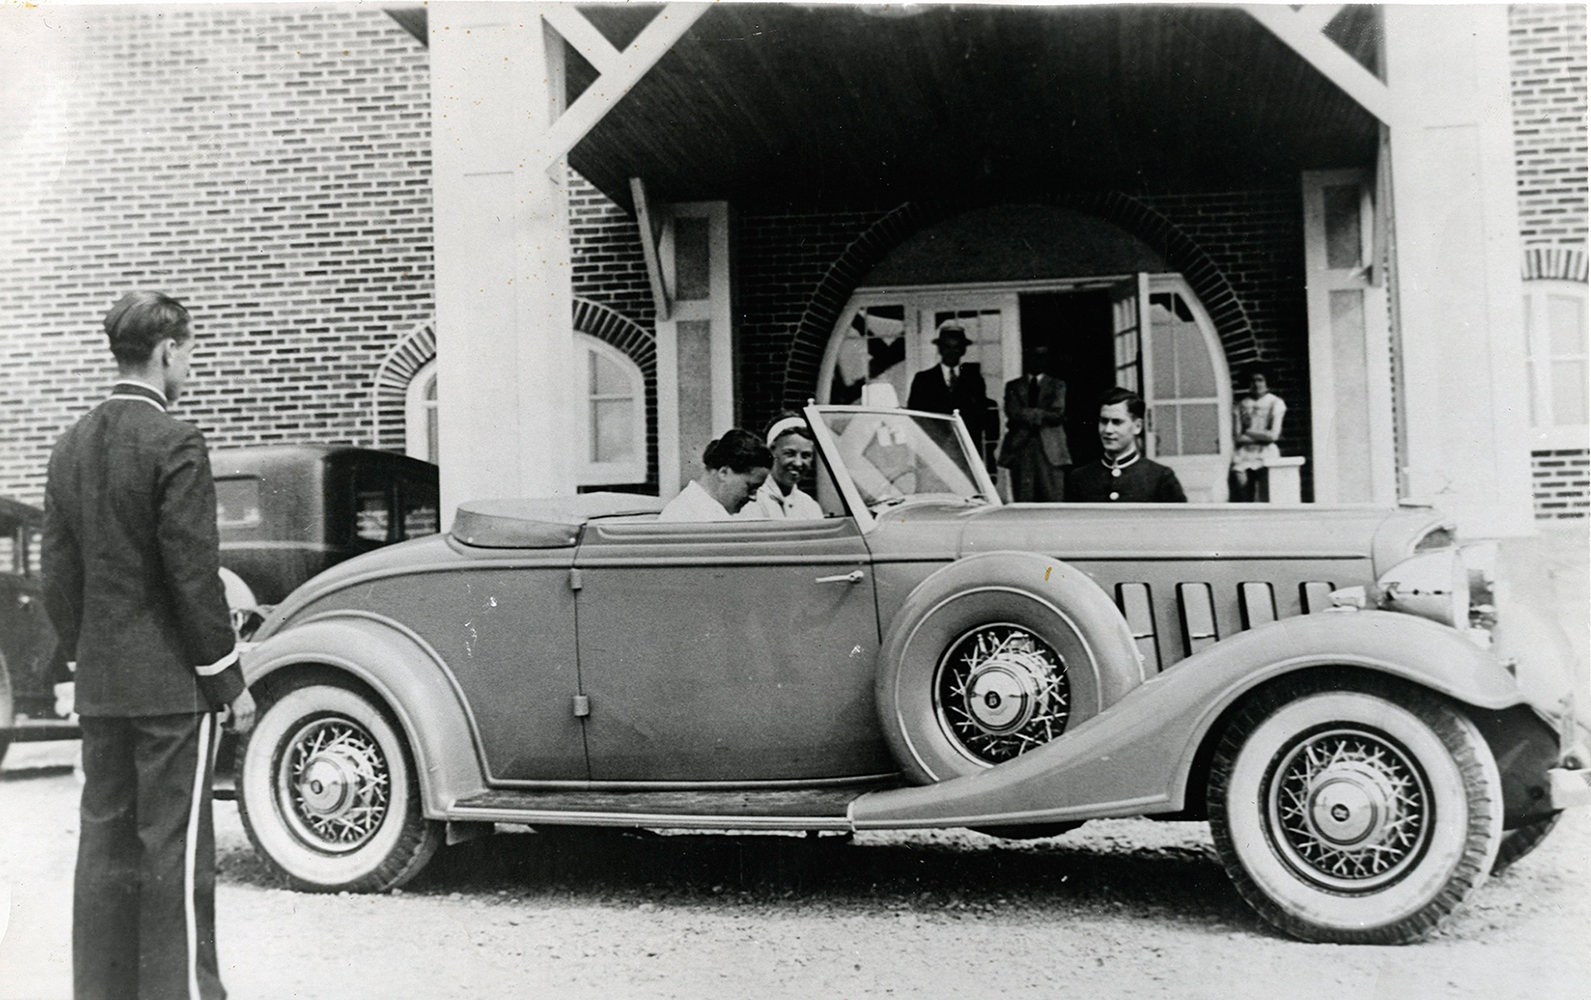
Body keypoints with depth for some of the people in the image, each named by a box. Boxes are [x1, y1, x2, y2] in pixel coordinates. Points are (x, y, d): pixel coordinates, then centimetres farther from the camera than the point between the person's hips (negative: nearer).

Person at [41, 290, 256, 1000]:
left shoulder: (70, 445, 9)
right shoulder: (174, 443, -13)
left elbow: (56, 574, 11)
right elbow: (194, 575, -15)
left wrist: (82, 657, 19)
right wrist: (229, 680, -8)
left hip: (98, 684, 7)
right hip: (171, 681, -7)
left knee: (105, 845, 13)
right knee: (175, 849, -2)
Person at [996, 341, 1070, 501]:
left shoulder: (1057, 386, 15)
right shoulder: (1013, 386, 17)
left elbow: (1058, 414, 0)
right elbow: (1012, 413, 1)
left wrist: (1026, 415, -1)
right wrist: (1042, 414, -3)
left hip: (1050, 451, -1)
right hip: (1020, 448, 1)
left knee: (1054, 505, -8)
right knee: (1023, 505, -5)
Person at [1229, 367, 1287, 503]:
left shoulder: (1275, 403, 7)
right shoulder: (1240, 406, 13)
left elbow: (1274, 435, -1)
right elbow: (1237, 437, 3)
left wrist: (1249, 432, 4)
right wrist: (1262, 435, -4)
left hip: (1266, 457, -2)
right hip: (1244, 457, 2)